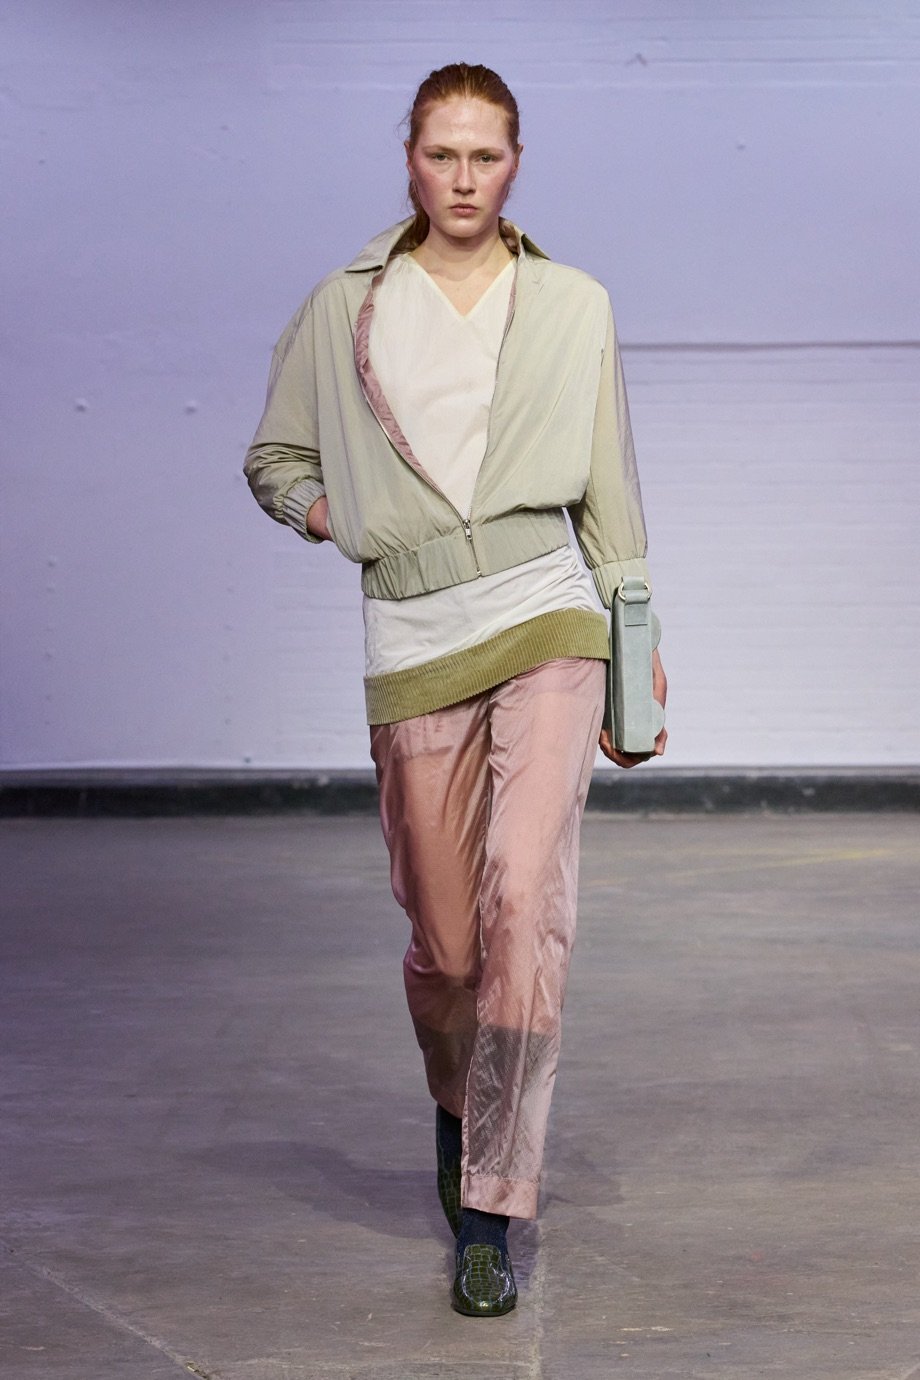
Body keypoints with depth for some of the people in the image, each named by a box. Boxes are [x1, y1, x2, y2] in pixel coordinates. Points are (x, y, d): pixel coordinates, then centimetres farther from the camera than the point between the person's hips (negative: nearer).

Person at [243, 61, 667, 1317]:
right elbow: (275, 460, 21)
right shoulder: (344, 312, 10)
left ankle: (492, 1210, -13)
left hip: (544, 614, -1)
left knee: (525, 895, -19)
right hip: (413, 639, 1)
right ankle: (459, 1099, 38)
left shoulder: (574, 306, 10)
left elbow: (611, 493, 14)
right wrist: (340, 518, 1)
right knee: (446, 940, 4)